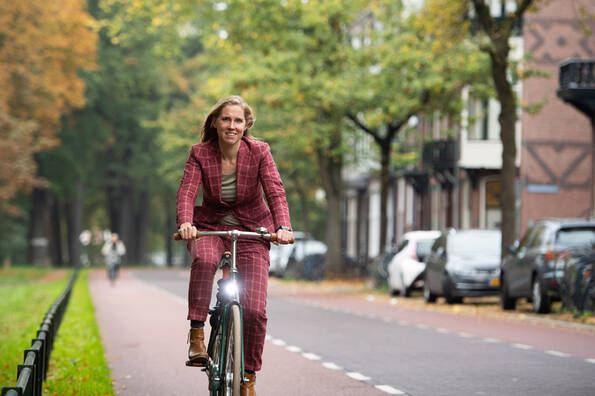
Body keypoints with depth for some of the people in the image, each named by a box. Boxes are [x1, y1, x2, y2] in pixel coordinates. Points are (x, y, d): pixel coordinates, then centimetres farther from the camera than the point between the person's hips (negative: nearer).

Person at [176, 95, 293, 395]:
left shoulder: (259, 152, -10)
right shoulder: (200, 154, -9)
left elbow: (275, 191, -20)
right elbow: (187, 191, -21)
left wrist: (283, 226, -38)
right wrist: (185, 222, -42)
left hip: (251, 231, 0)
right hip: (210, 228, 0)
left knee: (254, 310, -11)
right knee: (203, 259, -38)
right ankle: (196, 334, -27)